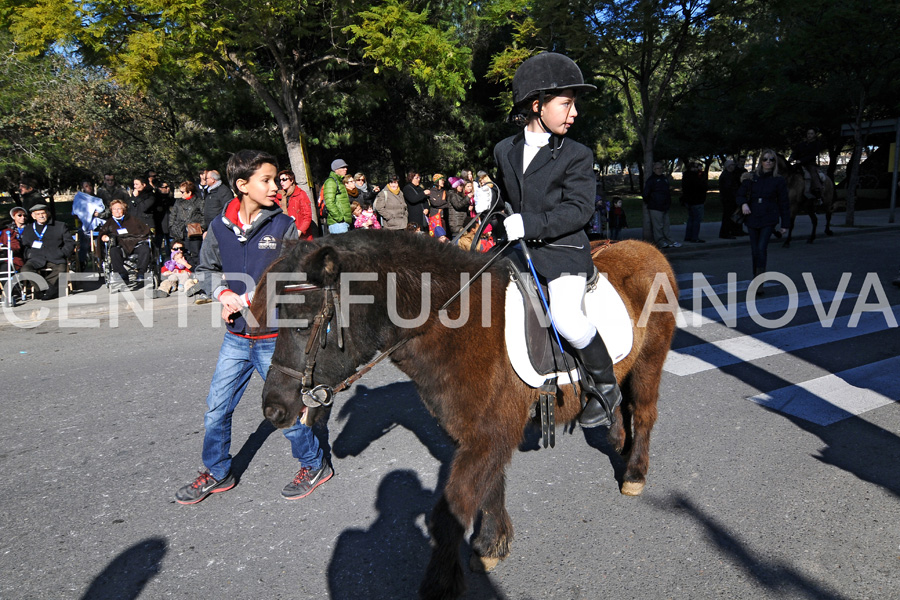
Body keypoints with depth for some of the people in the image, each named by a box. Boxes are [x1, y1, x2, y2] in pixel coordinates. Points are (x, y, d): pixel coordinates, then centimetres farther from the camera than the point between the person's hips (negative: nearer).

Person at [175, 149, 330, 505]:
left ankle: (314, 465, 29)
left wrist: (248, 298, -15)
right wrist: (225, 294, -5)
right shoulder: (220, 228, -1)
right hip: (237, 337, 4)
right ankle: (217, 473, 33)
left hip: (275, 337, -3)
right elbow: (207, 268, 14)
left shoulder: (284, 226, -8)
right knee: (217, 409, 12)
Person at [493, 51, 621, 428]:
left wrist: (529, 224, -23)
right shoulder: (505, 151, 13)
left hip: (562, 251, -6)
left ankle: (605, 385, 2)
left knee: (565, 317, -24)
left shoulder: (576, 156, -1)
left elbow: (579, 209, -14)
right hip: (517, 250, 6)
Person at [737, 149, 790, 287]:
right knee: (755, 251, 5)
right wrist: (743, 204, -16)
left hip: (769, 220, -2)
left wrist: (785, 224, 3)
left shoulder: (779, 181, 3)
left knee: (761, 248, -16)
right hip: (752, 218, 2)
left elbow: (784, 203, 6)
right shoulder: (751, 178, 7)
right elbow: (741, 194, 8)